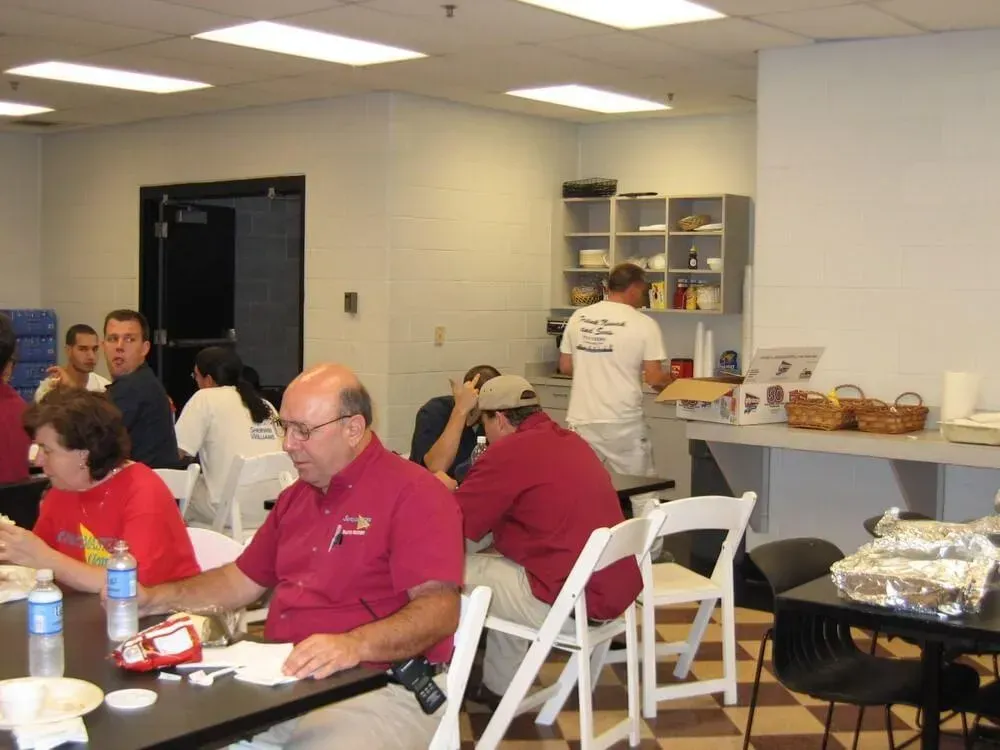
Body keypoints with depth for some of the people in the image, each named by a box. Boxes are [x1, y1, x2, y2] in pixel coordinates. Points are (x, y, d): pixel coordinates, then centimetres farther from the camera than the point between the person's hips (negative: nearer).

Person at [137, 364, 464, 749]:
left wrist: (355, 645, -34)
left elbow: (440, 608, -19)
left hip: (375, 689, -7)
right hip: (280, 677, 7)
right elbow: (242, 580, 28)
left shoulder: (414, 494, -8)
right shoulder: (296, 497, 21)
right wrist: (152, 599, 15)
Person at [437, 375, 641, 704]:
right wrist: (463, 491, 29)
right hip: (615, 588, 9)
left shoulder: (509, 452, -12)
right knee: (500, 567, 27)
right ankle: (498, 687, 32)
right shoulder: (570, 441, 14)